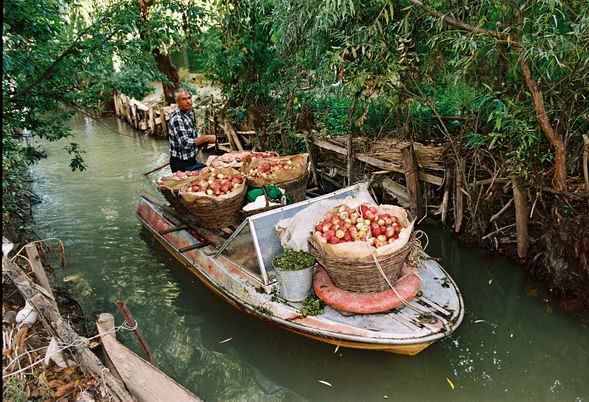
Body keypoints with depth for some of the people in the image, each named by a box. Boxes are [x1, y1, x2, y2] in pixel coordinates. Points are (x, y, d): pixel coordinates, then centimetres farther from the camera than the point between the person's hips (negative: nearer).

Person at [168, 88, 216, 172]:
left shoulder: (189, 114, 7)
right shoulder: (177, 119, -21)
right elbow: (185, 143, -27)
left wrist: (207, 140, 2)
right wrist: (206, 138, -22)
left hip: (191, 160, 8)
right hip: (181, 163, -8)